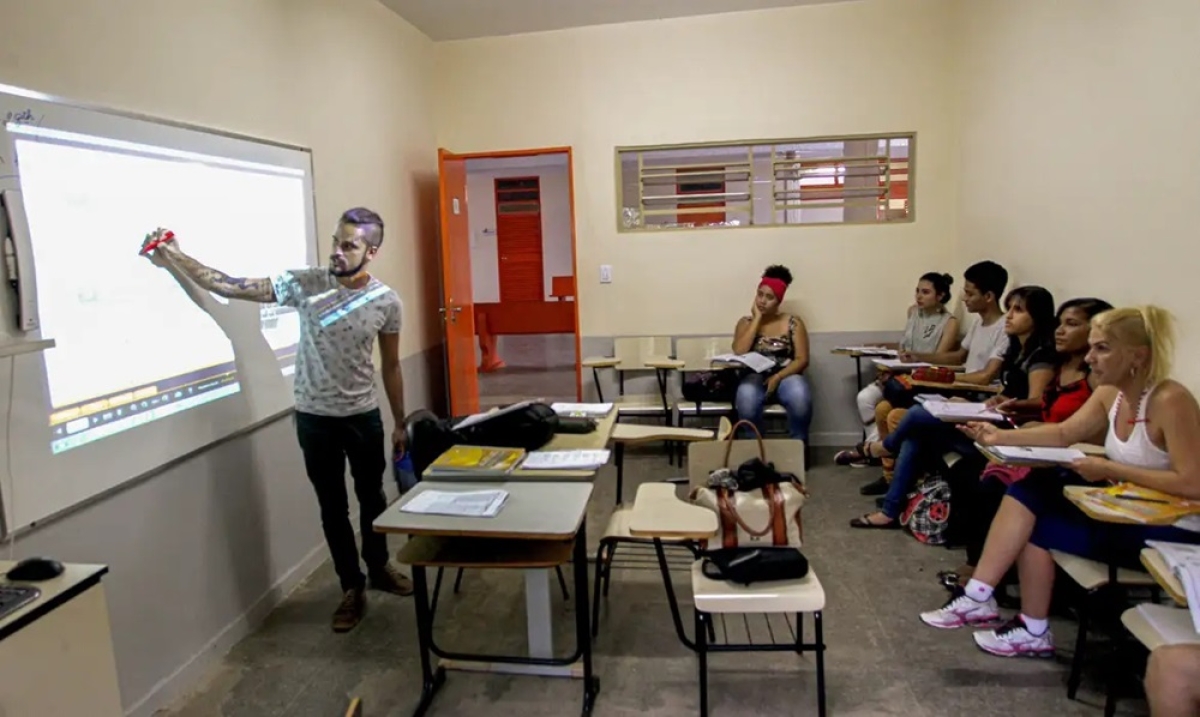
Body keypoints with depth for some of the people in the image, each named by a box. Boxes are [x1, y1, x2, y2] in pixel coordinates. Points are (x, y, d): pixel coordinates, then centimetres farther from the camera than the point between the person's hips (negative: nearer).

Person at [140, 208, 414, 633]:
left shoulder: (387, 302, -8)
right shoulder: (305, 283, -11)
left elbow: (391, 366, 1)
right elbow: (233, 288, -13)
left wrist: (400, 424, 5)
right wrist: (175, 260, -25)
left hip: (364, 417, 1)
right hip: (315, 418, 0)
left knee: (372, 497, 17)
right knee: (333, 507, 11)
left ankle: (379, 567, 42)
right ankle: (352, 588, 28)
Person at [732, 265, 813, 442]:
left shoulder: (793, 322, 6)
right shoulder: (746, 322, 9)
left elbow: (802, 360, -1)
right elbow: (739, 353, -11)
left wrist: (777, 377, -17)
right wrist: (757, 318, -7)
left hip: (786, 376, 0)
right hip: (755, 377, 0)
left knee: (800, 397, -35)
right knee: (746, 397, -36)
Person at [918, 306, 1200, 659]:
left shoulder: (1170, 401, -24)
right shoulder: (1109, 394, 0)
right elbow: (1063, 433, 4)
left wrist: (1110, 470, -24)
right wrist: (999, 436, -9)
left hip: (1171, 531, -8)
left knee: (1037, 527, -13)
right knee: (1024, 492, -8)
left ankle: (1034, 632, 10)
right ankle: (978, 596, -7)